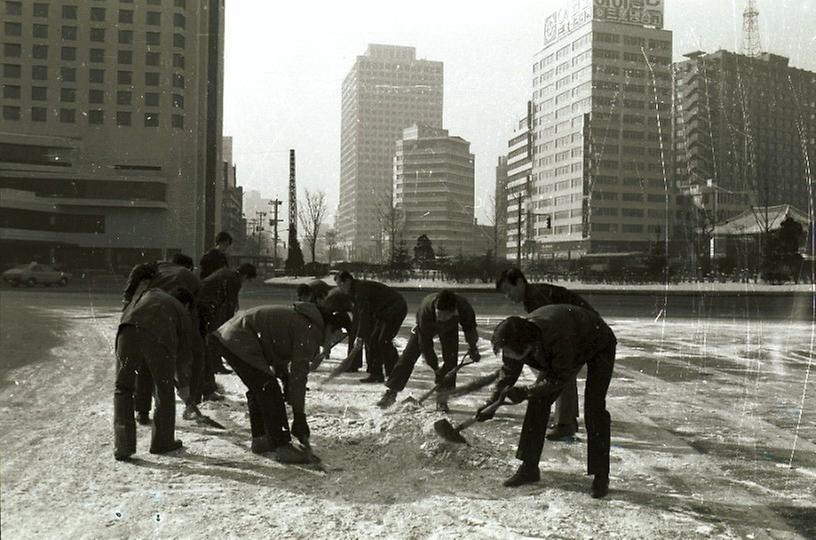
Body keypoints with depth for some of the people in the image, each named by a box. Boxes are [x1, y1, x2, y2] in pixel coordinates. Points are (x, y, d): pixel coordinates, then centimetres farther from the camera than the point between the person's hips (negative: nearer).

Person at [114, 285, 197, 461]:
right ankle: (163, 441, 29)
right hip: (159, 337, -2)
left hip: (129, 330, 2)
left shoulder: (149, 293, 39)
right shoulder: (183, 314, 33)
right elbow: (185, 355, 36)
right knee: (164, 390, 18)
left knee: (122, 388, 14)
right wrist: (183, 385, 50)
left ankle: (122, 447, 13)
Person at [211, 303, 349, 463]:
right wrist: (299, 416, -8)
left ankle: (259, 439, 32)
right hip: (240, 341, -11)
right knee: (269, 392, -7)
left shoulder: (299, 318, 18)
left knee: (257, 389, 22)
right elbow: (298, 376, -13)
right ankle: (283, 447, -5)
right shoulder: (309, 331, -12)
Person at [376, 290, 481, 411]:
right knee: (408, 356, -8)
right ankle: (390, 393, 1)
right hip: (425, 327, -2)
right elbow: (425, 343, -34)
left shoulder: (463, 305, -40)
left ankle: (442, 399, -1)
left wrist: (472, 348, -18)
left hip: (449, 328, 2)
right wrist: (435, 368, -29)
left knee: (450, 359, -13)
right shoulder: (426, 309, -45)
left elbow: (469, 325, -14)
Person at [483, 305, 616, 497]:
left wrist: (525, 392, -34)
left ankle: (601, 476, -5)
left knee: (594, 407, -17)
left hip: (599, 346, -6)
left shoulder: (558, 337, -45)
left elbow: (561, 378, -33)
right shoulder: (518, 338, -25)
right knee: (539, 400, -4)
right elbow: (508, 373, -9)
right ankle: (529, 467, 5)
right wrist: (493, 402, -18)